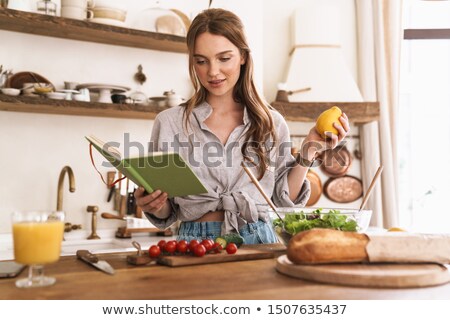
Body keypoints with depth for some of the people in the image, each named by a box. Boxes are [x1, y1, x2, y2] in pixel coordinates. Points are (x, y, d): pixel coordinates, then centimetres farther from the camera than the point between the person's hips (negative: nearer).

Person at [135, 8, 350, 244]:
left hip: (258, 241, 2)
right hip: (196, 242, -1)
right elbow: (166, 212, 8)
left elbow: (284, 200, 9)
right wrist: (152, 205, -12)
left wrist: (308, 151, 0)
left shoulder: (272, 123, 6)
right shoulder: (169, 123, 3)